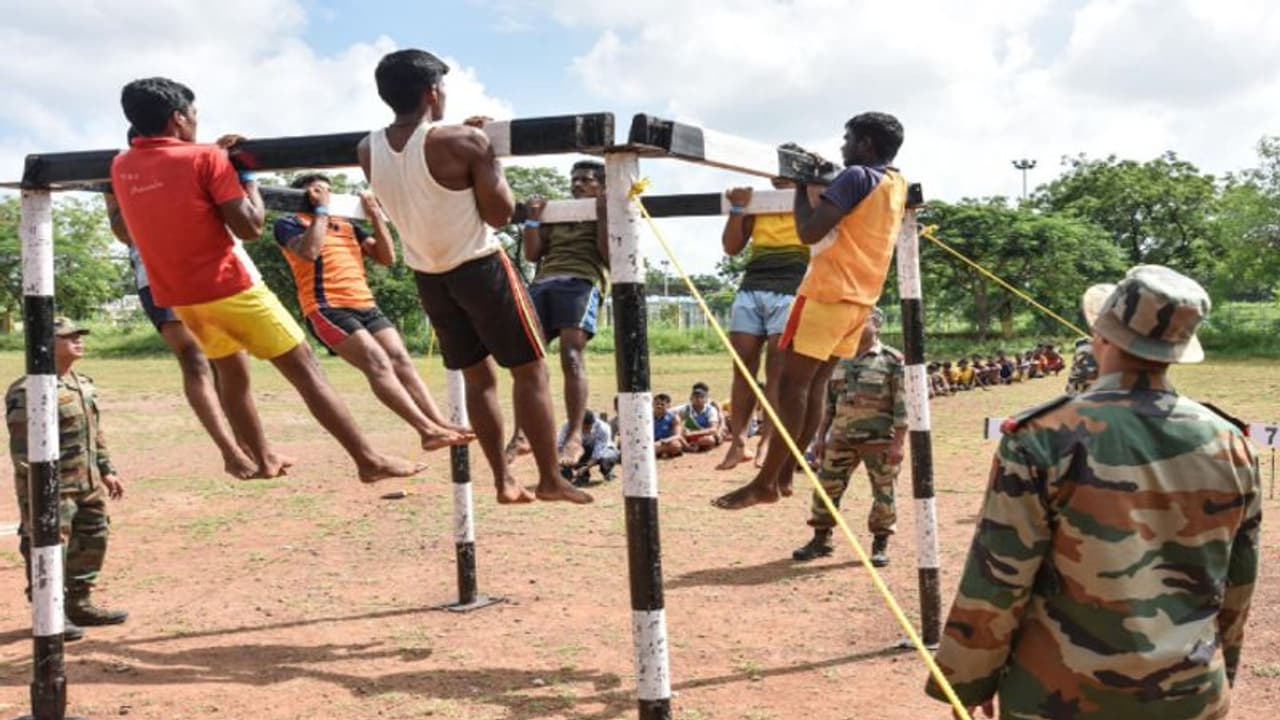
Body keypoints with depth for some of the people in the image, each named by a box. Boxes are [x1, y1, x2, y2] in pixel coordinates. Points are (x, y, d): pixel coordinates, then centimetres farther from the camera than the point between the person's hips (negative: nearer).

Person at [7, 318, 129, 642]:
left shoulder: (84, 384, 12)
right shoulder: (27, 391, -16)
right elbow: (23, 447, -19)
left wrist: (106, 470, 18)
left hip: (88, 485, 9)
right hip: (52, 489, -9)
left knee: (92, 542, 15)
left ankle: (79, 604, 29)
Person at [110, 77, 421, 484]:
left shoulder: (121, 167, 6)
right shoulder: (205, 159, -13)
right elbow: (250, 226, -15)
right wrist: (248, 174, -1)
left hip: (176, 296, 7)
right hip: (228, 287, -7)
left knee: (231, 374, 25)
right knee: (306, 371, -2)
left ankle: (264, 460, 32)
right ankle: (368, 460, -2)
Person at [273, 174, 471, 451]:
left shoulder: (347, 225, 26)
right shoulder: (289, 223, 8)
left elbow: (386, 257, 17)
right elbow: (309, 251, -14)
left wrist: (375, 215, 10)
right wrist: (321, 210, -3)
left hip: (366, 306, 7)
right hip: (328, 309, -7)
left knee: (401, 360, -9)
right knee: (378, 362, -21)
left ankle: (440, 424, -18)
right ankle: (427, 430, -31)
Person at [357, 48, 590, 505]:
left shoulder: (368, 151, -2)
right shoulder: (463, 141, -19)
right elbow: (499, 213, -15)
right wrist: (489, 156, -2)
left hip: (427, 276, 6)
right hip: (480, 268, -6)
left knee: (478, 377, 16)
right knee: (530, 371, 5)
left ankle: (503, 482, 17)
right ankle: (551, 479, 8)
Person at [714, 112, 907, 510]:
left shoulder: (855, 176, -13)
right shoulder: (896, 183, 15)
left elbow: (809, 231, -18)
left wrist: (801, 186, -4)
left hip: (828, 294, -9)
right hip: (860, 299, 9)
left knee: (791, 384, -7)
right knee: (813, 386, 10)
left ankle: (765, 482, -7)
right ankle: (783, 475, 12)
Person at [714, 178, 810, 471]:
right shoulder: (757, 202, 21)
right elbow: (731, 247, 16)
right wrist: (738, 209, 2)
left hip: (791, 290, -3)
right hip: (751, 289, 3)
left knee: (777, 369, -7)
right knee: (743, 366, -1)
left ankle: (768, 442, -6)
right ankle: (738, 442, 2)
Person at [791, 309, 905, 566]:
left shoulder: (892, 361, -8)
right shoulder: (840, 359, 8)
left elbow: (902, 407, -10)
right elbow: (829, 402, 14)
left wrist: (898, 443, -16)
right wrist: (821, 436, 10)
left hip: (880, 440, -4)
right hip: (842, 438, 5)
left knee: (883, 493, 4)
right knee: (826, 487, 6)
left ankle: (880, 545, 18)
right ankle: (821, 539, 19)